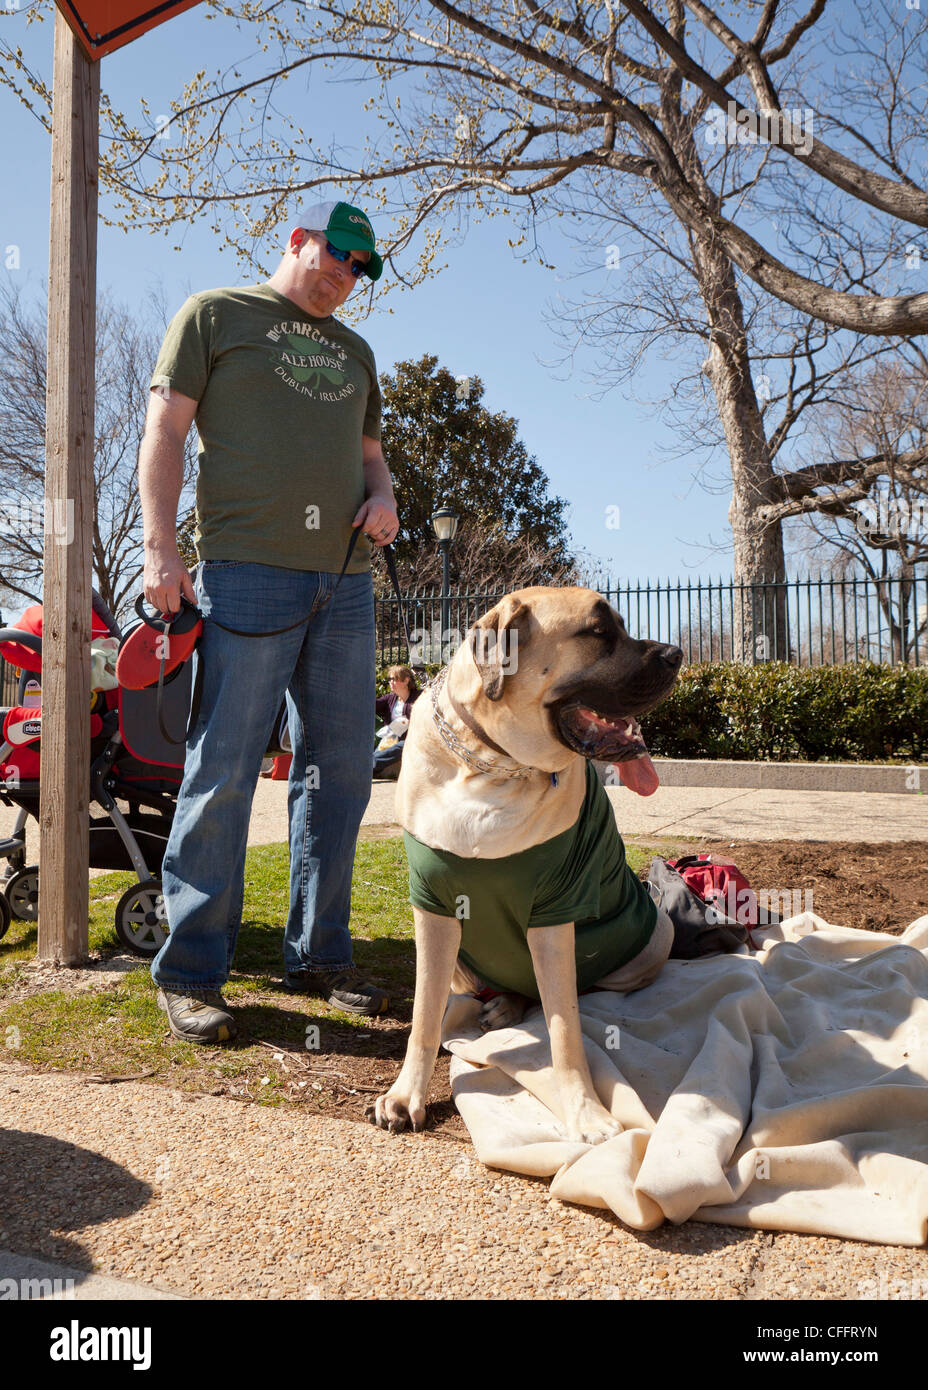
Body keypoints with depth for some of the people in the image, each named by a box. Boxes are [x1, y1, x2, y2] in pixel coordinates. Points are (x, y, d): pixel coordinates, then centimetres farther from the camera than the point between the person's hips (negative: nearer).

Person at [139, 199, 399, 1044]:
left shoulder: (354, 351, 27)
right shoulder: (215, 315, 10)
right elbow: (165, 430, 2)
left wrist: (383, 498, 5)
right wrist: (161, 549, -9)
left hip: (345, 580, 6)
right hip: (248, 569, -6)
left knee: (340, 773, 4)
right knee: (224, 773, -8)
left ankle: (318, 957, 15)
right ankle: (191, 974, 2)